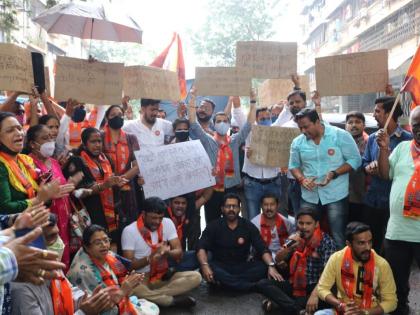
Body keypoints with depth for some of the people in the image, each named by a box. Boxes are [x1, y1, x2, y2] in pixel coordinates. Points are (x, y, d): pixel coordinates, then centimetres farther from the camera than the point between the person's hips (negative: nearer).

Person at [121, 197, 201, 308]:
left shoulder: (167, 223, -1)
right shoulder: (129, 231, -11)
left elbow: (179, 252, -2)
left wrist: (167, 252, -26)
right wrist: (150, 258, -29)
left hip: (164, 276, 4)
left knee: (196, 277, -20)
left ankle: (151, 296, -24)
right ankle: (175, 300, -22)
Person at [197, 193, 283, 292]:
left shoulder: (248, 226, 3)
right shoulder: (213, 226, 0)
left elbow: (262, 248, -5)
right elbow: (201, 248, -11)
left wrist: (271, 266, -25)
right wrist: (205, 265, -33)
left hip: (242, 268, 1)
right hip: (220, 267, -1)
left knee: (264, 267, -24)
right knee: (207, 268, -35)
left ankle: (225, 282, -30)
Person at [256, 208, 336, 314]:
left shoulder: (326, 241, -9)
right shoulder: (296, 238, 5)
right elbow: (278, 259, 3)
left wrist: (314, 294, -34)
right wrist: (289, 246, -17)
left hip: (315, 286, -4)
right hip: (295, 284, 5)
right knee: (262, 284, -17)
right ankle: (296, 309, -33)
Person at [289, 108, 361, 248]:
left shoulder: (340, 135, -8)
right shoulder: (298, 142, 3)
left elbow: (355, 160, -6)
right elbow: (294, 165, 12)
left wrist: (334, 173, -19)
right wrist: (302, 179, -9)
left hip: (336, 195, -3)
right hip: (309, 196, 4)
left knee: (338, 238, 0)